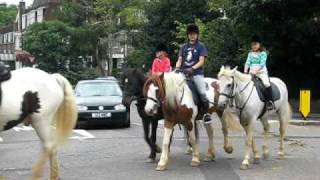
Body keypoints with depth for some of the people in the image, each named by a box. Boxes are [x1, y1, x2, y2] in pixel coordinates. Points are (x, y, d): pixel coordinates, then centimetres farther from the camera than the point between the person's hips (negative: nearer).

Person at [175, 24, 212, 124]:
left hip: (197, 73, -4)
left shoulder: (201, 46, 6)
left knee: (202, 93, -20)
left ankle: (206, 113, -7)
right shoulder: (184, 47, 17)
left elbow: (201, 61, -5)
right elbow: (179, 60, 10)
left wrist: (193, 68, -21)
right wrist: (177, 68, -11)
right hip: (183, 73, 4)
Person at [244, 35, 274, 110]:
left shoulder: (263, 53, -2)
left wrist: (256, 71, -26)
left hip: (261, 72, -5)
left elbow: (262, 64, -13)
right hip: (251, 73, 5)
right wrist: (245, 71, -14)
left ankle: (270, 101, -23)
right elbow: (247, 62, 3)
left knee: (267, 84, -26)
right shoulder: (250, 54, 12)